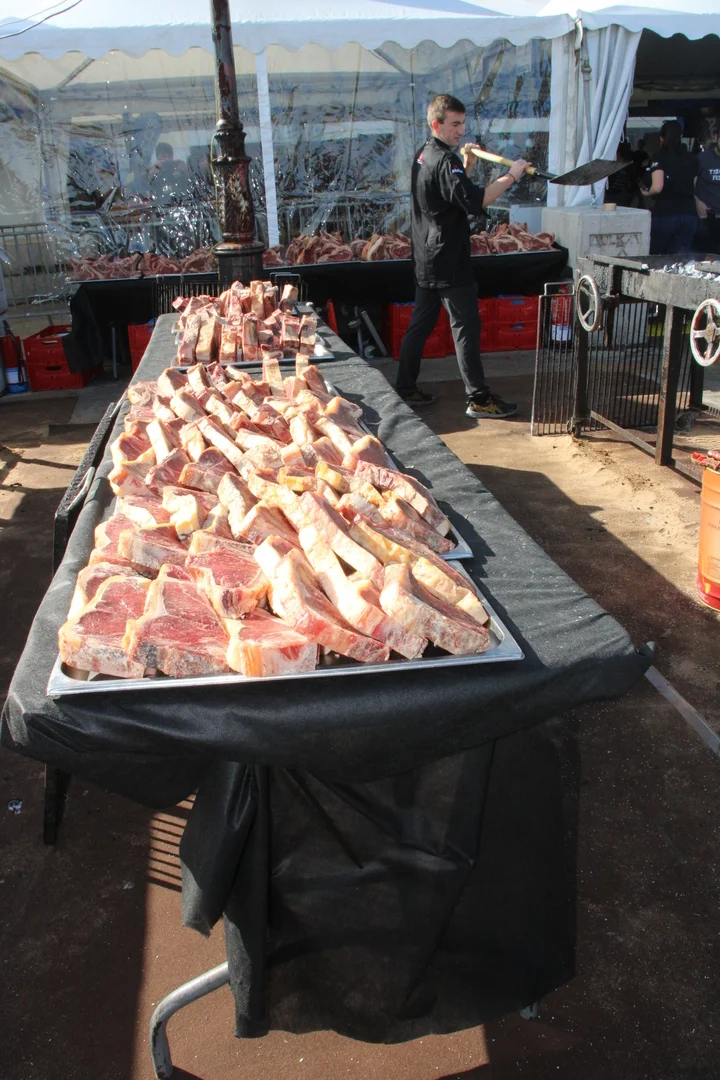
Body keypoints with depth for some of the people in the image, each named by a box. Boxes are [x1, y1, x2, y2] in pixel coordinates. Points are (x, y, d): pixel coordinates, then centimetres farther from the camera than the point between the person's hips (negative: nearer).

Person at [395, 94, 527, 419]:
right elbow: (474, 202, -28)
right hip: (448, 263, -10)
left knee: (421, 323, 14)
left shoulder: (423, 156, 14)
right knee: (466, 327, -6)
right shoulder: (444, 160, -16)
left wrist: (466, 167, 14)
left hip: (426, 261, 10)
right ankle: (478, 399, -2)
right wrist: (511, 176, -22)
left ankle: (405, 389, 20)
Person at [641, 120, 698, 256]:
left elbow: (657, 188, -17)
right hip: (689, 213, 4)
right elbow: (694, 188, 8)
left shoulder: (659, 158, -5)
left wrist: (647, 192, 4)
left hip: (664, 215, -4)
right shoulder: (692, 159, 9)